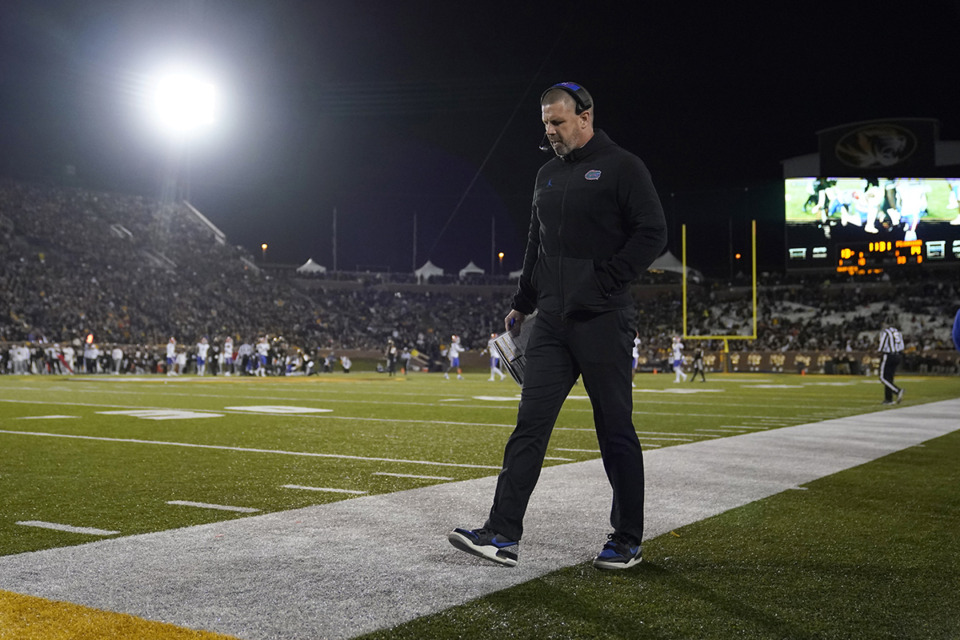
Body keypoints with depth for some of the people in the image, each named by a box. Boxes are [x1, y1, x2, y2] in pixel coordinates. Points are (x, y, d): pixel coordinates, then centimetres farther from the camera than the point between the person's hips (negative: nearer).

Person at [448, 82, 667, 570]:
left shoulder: (621, 167, -2)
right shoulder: (548, 174, 18)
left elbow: (652, 233, -9)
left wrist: (605, 282, -16)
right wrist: (522, 304, 19)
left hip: (602, 322, -6)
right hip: (551, 320, 6)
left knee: (616, 431, 2)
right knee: (531, 424, 0)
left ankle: (628, 540, 14)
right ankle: (503, 535, 0)